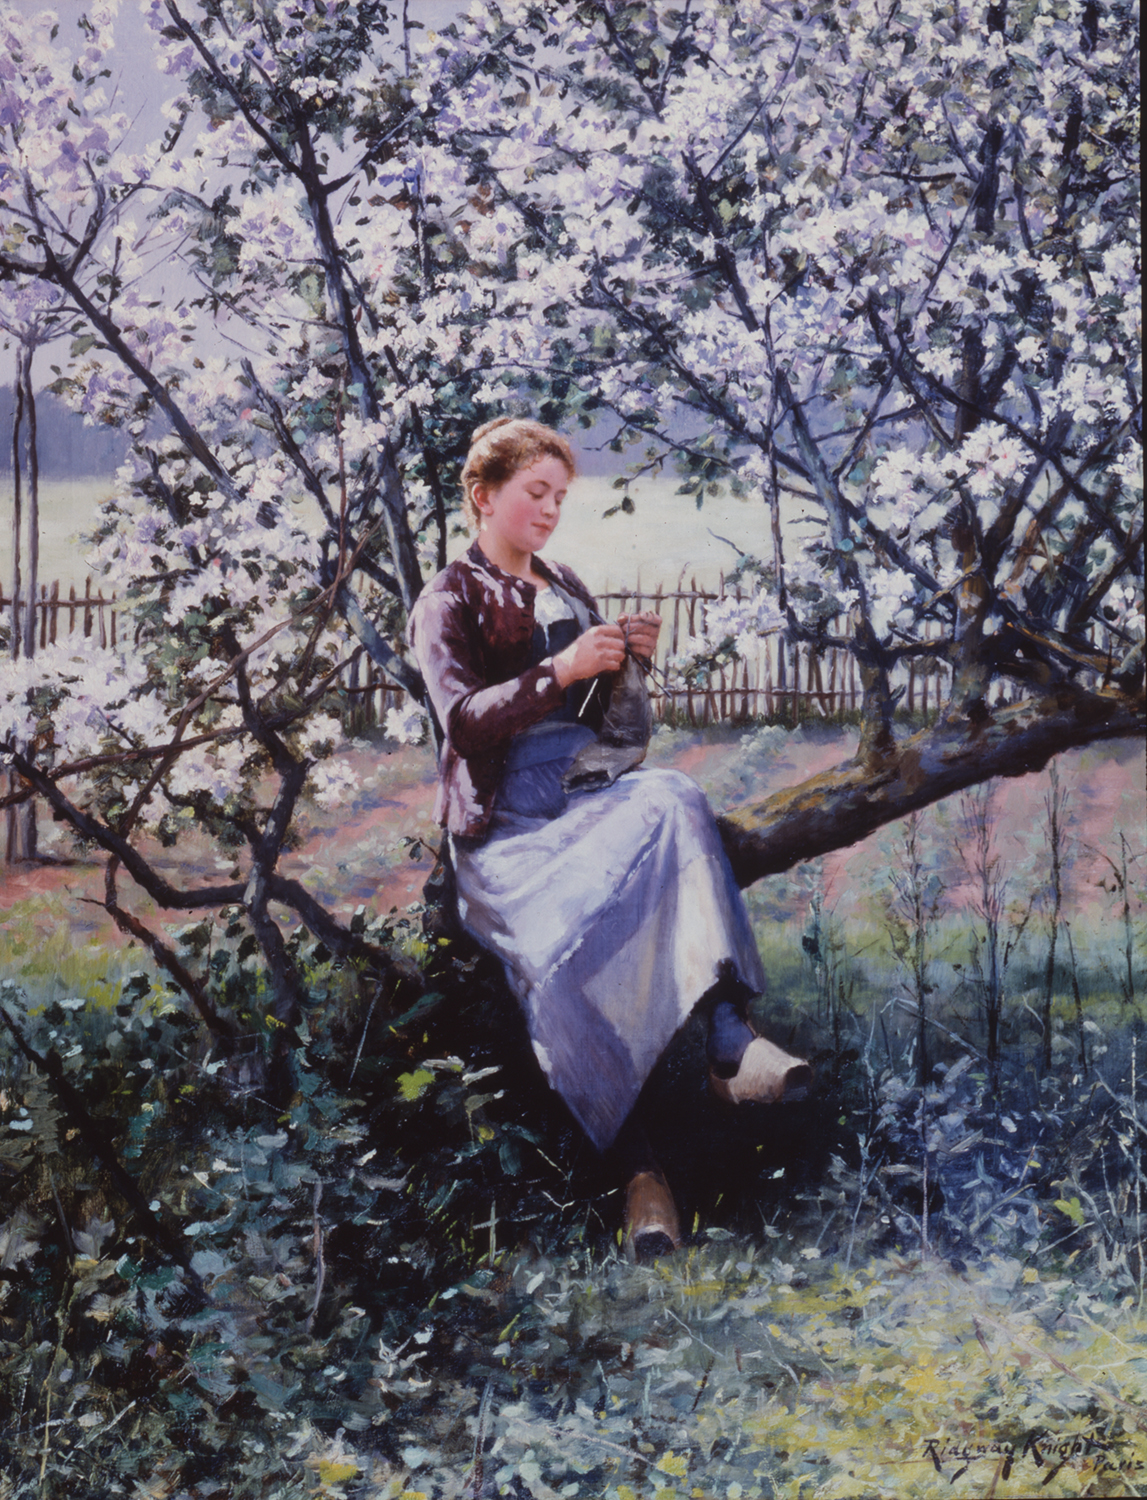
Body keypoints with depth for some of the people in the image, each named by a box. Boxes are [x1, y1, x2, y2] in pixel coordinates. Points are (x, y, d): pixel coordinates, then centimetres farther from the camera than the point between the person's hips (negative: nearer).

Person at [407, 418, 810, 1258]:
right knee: (556, 946, -37)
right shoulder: (449, 603, 10)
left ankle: (730, 1040, -45)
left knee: (673, 798, -33)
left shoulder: (567, 590, 28)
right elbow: (463, 718, -7)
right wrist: (560, 669, -20)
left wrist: (624, 665, 5)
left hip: (583, 797, 5)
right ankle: (636, 1164, -39)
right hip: (504, 823, -4)